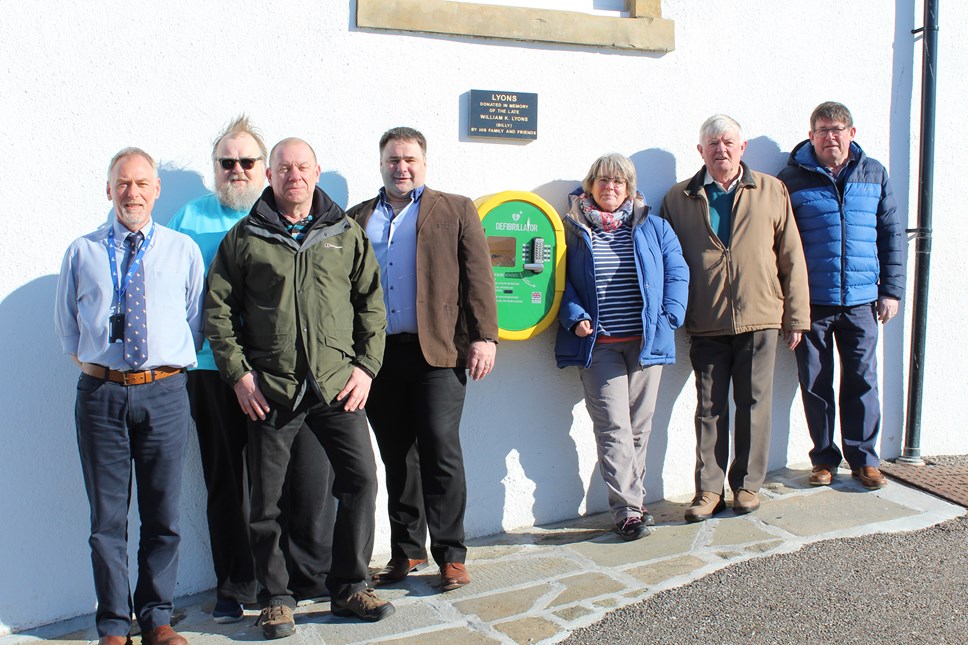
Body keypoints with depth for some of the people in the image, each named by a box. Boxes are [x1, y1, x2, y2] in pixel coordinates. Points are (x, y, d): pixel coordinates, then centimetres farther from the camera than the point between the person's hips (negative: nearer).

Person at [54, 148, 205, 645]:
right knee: (107, 516, 5)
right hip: (100, 393, 0)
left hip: (164, 393, 0)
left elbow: (196, 322, 13)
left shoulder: (184, 250, 9)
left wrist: (173, 366, 3)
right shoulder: (82, 252, 10)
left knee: (162, 514, 7)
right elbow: (65, 325, 16)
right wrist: (92, 364, 3)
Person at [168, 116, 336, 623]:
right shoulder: (190, 218, 12)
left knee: (307, 475, 0)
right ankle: (234, 589, 22)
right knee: (226, 481, 8)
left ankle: (312, 576, 19)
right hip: (212, 371, 1)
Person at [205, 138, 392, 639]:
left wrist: (365, 366, 1)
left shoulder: (346, 233, 9)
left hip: (337, 385, 2)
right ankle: (275, 599, 21)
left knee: (361, 478, 0)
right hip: (269, 389, -1)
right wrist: (238, 373, -4)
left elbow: (371, 302, 11)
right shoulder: (244, 237, 5)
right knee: (266, 499, 4)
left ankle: (349, 588, 17)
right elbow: (218, 309, 5)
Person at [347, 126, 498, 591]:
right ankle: (406, 552, 21)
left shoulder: (455, 211, 10)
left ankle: (450, 554, 5)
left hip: (438, 350, -3)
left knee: (440, 449, -7)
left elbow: (478, 277, 2)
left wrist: (484, 337, -7)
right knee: (397, 457, 9)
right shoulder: (358, 219, 16)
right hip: (378, 353, 3)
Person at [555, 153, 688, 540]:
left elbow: (677, 273, 8)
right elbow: (561, 281, 5)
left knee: (639, 427, 7)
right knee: (613, 427, -8)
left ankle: (629, 499, 19)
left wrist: (668, 318, -4)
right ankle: (628, 510, -3)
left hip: (646, 341, 2)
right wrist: (575, 318, -10)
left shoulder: (654, 228, 11)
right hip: (598, 345, -2)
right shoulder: (573, 230, 7)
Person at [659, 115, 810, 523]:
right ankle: (708, 489, 14)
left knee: (753, 404, 6)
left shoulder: (772, 192, 7)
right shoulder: (679, 199, 7)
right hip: (705, 323, 0)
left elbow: (791, 256, 7)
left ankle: (748, 484, 20)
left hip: (758, 318, 0)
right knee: (710, 407, 5)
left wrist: (796, 317, 4)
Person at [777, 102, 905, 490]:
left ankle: (864, 458, 21)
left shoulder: (874, 175, 8)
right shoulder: (792, 179, 0)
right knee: (815, 384, 6)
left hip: (861, 301, 2)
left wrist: (891, 290, 6)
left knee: (862, 380, 7)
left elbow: (892, 235, 12)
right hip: (811, 301, -2)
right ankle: (824, 458, 21)